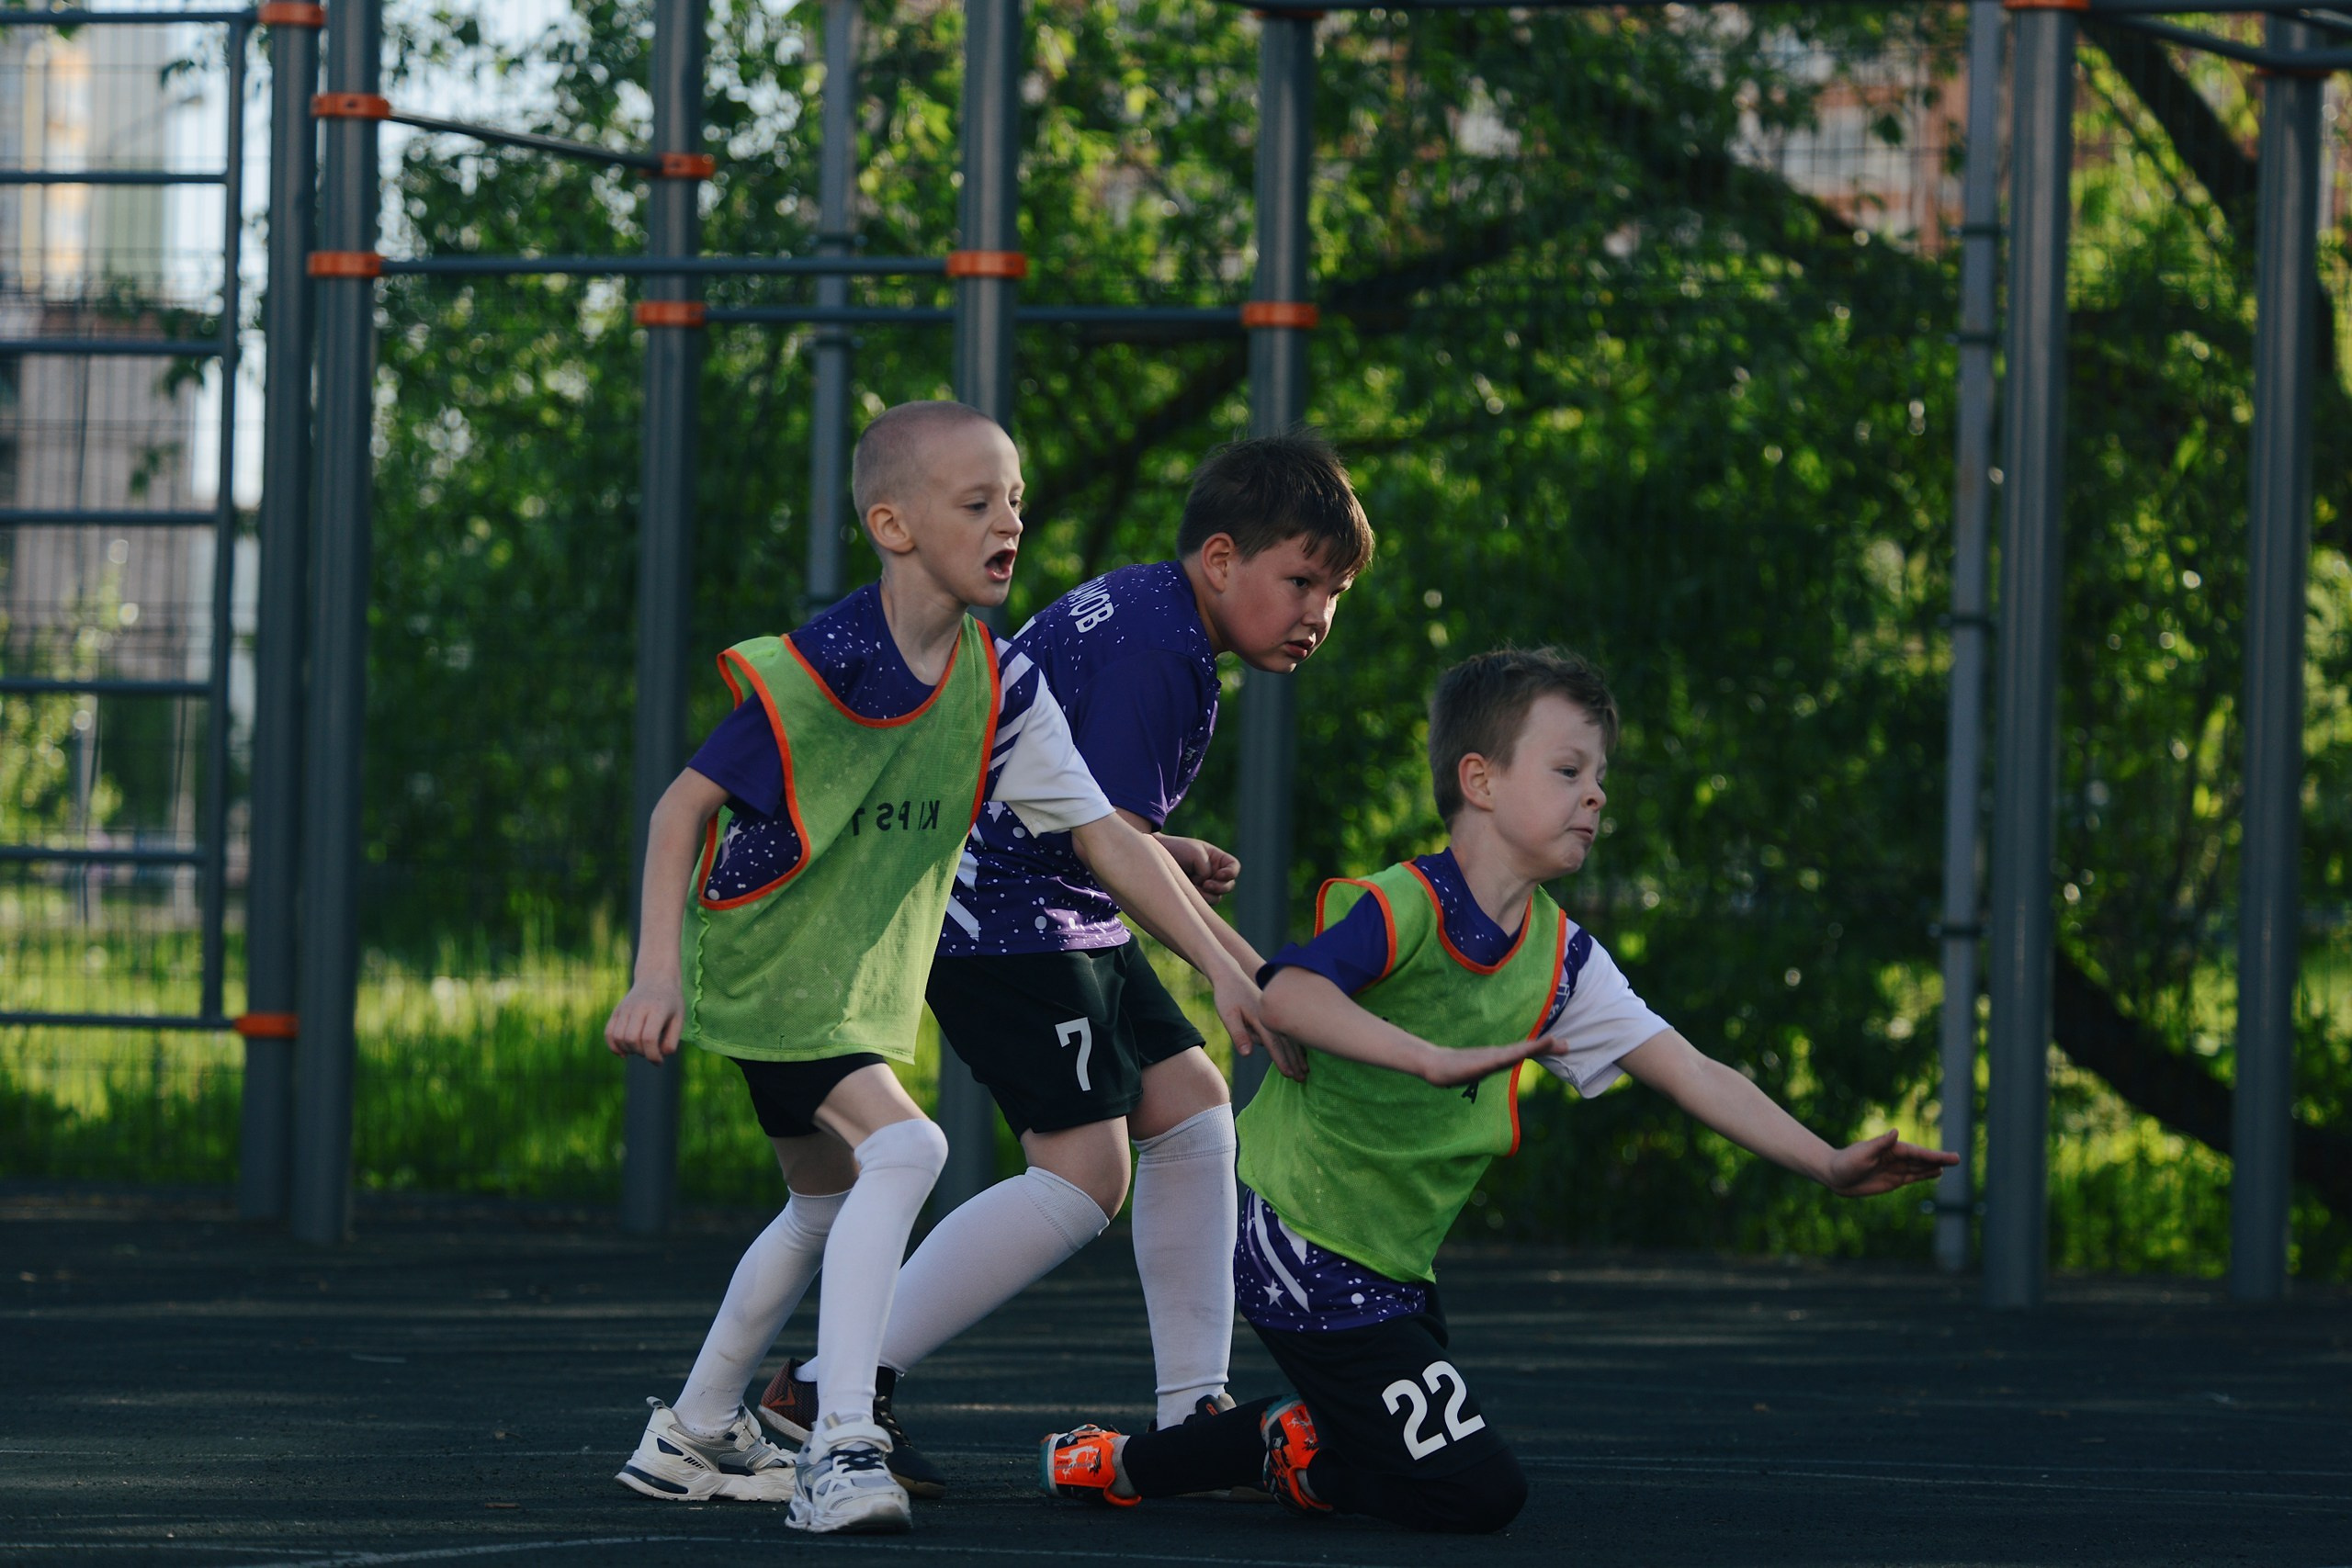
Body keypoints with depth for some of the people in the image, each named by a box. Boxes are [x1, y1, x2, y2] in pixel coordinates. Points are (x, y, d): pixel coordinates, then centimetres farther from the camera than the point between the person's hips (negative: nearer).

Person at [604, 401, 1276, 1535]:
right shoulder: (810, 674, -23)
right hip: (766, 969, -8)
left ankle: (692, 1439, 38)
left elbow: (1102, 835, -4)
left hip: (864, 985, 8)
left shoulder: (998, 687, -6)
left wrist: (1224, 967, -9)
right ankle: (839, 1449, -28)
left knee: (827, 1207, 21)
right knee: (902, 1150, -25)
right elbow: (686, 807, -19)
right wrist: (657, 975, -26)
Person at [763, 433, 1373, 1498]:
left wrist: (1168, 854, 13)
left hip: (1061, 919, 11)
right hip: (1003, 918, -11)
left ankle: (1192, 1414, 14)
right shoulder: (1151, 648, -19)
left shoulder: (1141, 608, 14)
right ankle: (827, 1389, -15)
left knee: (1190, 1108, 11)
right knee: (1085, 1172, -16)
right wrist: (1243, 970, -18)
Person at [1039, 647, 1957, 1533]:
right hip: (1300, 1236, -9)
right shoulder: (1402, 907, -17)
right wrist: (1435, 1059, -47)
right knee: (1478, 1495, -14)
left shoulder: (1561, 960, 6)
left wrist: (1830, 1166, -6)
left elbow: (1692, 1076, 4)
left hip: (1392, 1266, 9)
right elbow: (1288, 995, -36)